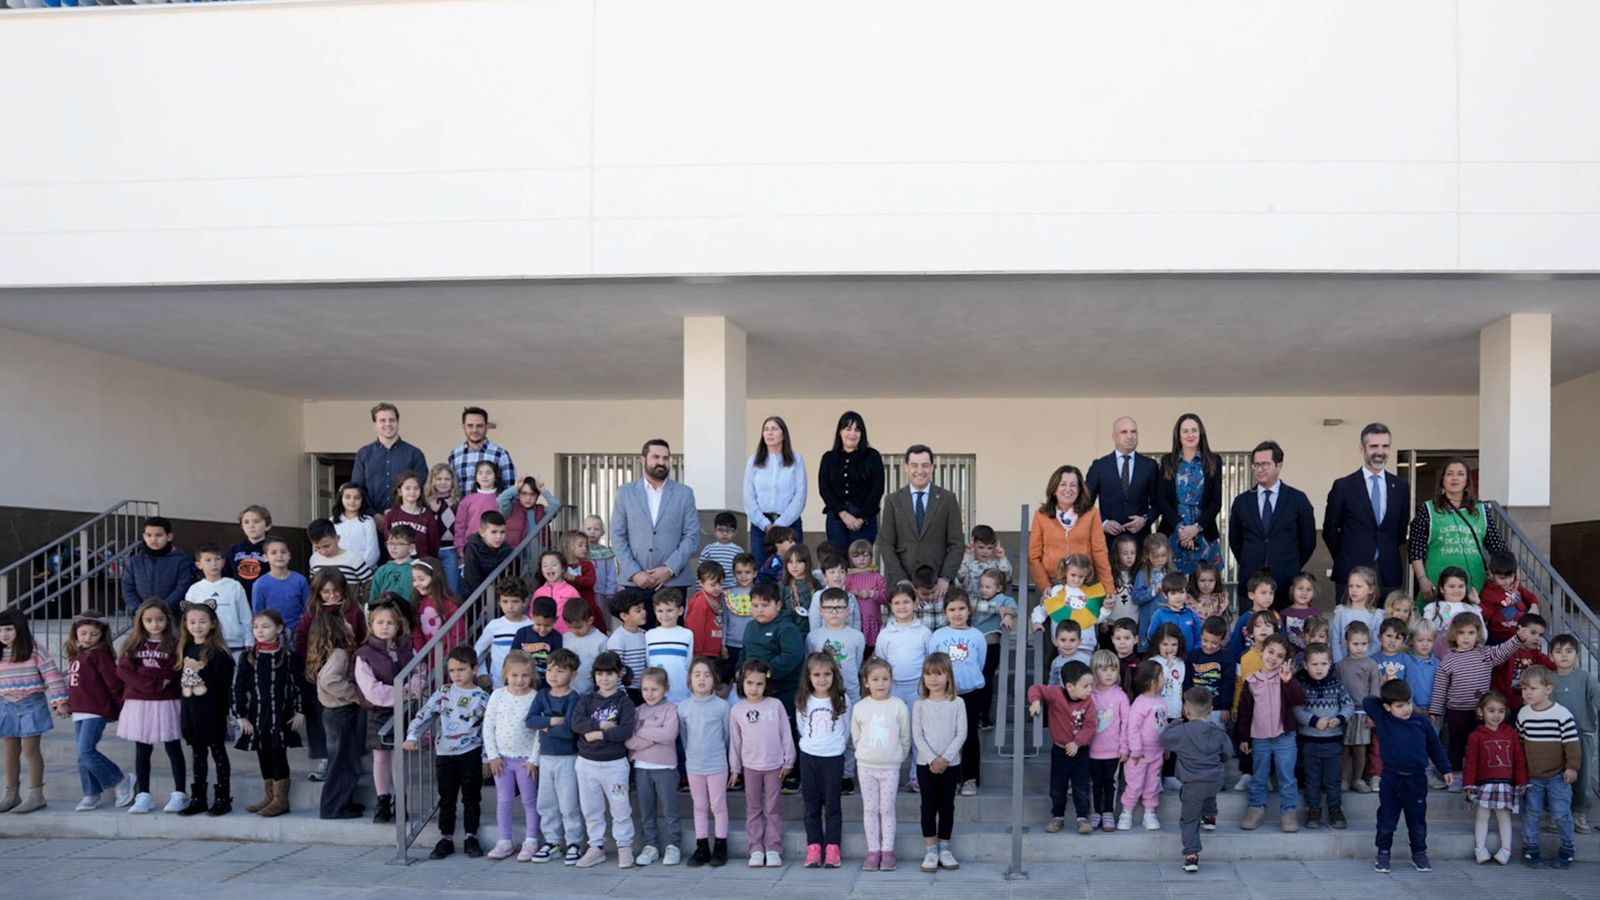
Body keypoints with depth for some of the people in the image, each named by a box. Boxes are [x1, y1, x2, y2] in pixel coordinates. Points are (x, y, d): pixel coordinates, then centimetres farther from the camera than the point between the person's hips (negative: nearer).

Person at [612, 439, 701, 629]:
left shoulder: (684, 493, 8)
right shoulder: (625, 492, 9)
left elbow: (692, 536, 2)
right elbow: (618, 536, 5)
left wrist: (669, 569, -9)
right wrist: (634, 573, -7)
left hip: (673, 581, 0)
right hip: (634, 582, 0)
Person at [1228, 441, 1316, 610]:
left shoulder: (1297, 499, 2)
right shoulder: (1241, 501, 8)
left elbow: (1308, 540, 8)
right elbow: (1234, 541, 17)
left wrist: (1291, 568, 11)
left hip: (1287, 583, -2)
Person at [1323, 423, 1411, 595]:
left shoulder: (1401, 486, 9)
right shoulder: (1343, 486, -1)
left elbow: (1402, 528, 16)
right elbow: (1330, 530, 4)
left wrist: (1388, 557, 12)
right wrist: (1347, 560, 5)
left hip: (1389, 574, 3)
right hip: (1351, 573, -3)